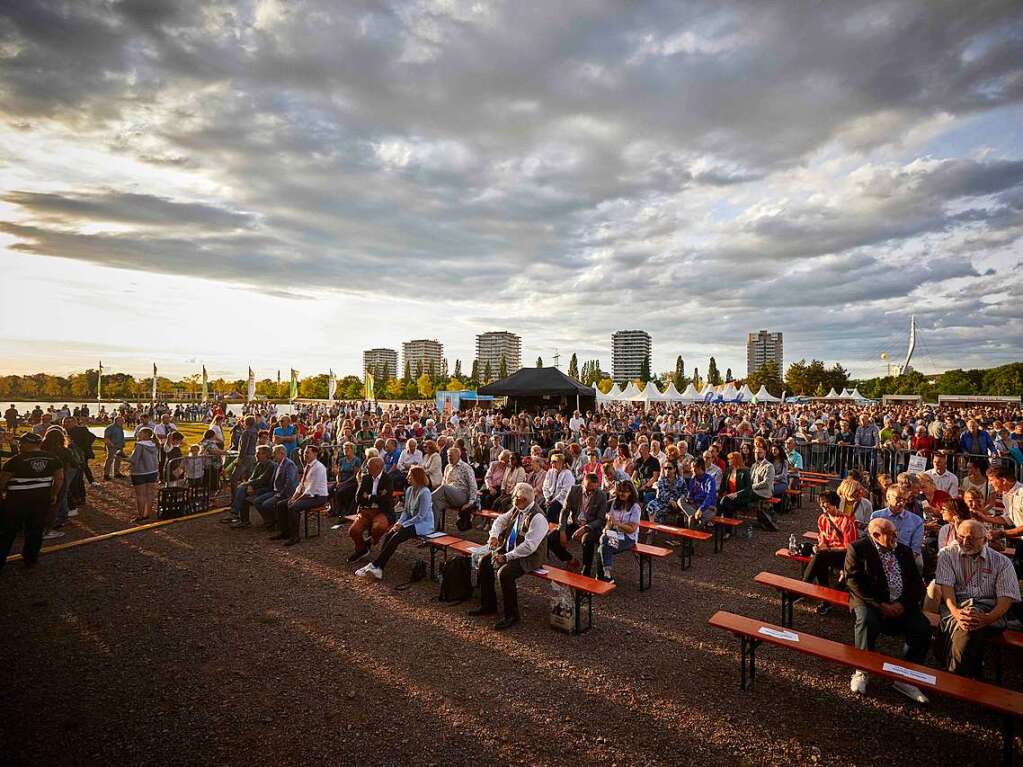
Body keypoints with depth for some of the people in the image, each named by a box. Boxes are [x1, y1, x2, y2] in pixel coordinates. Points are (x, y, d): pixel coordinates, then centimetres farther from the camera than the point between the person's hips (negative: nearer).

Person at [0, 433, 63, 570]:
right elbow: (59, 479, 5)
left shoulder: (15, 461, -13)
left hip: (17, 501, -4)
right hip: (42, 501, 4)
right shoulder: (53, 459, 0)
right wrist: (53, 495, 16)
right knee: (36, 531, 15)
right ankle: (31, 559, 23)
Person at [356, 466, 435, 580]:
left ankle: (375, 565, -16)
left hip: (424, 524, -8)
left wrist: (403, 524, -16)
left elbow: (421, 516, -19)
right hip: (411, 521, 8)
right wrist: (399, 522, -4)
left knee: (395, 538, -24)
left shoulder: (425, 492, -18)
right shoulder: (409, 490, 9)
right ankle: (378, 569, -20)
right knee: (387, 535, -15)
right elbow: (405, 510, 14)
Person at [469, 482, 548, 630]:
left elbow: (529, 546, -28)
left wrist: (506, 557, -26)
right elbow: (500, 520, 16)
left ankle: (511, 615, -8)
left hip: (529, 556, -9)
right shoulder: (516, 509, 2)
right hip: (509, 548, 9)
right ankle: (488, 605, 15)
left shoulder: (537, 518, -25)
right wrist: (493, 535, -4)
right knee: (484, 562, 1)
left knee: (504, 573, -29)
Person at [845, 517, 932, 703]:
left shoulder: (904, 551, 15)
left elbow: (917, 583, 9)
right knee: (867, 620, -33)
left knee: (923, 628, -22)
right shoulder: (857, 548, -1)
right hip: (870, 602, -4)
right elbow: (854, 580, -9)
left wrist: (903, 604, -8)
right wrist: (879, 604, -16)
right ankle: (861, 671, -11)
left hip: (902, 605, 5)